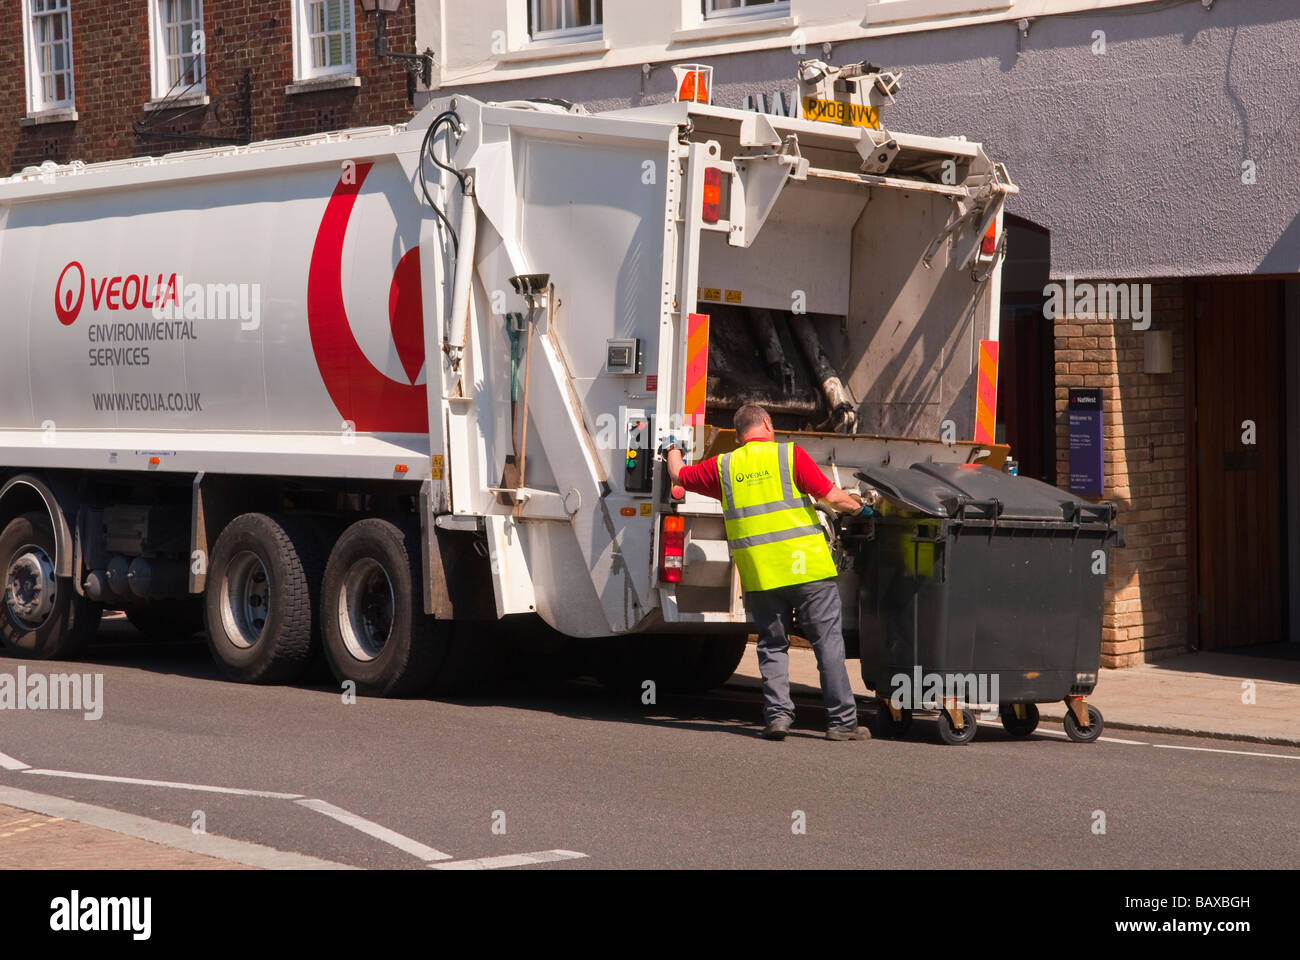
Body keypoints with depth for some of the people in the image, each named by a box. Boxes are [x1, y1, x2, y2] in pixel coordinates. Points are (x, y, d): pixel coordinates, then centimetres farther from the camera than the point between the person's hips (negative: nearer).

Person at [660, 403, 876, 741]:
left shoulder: (723, 466, 8)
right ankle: (841, 720, 2)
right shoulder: (790, 454, -1)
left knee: (772, 646, 14)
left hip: (758, 575, 3)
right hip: (807, 566, -3)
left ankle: (777, 713, 3)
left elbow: (679, 475, 23)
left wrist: (672, 450, 44)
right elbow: (832, 497, -4)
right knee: (828, 643, 3)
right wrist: (859, 506, 16)